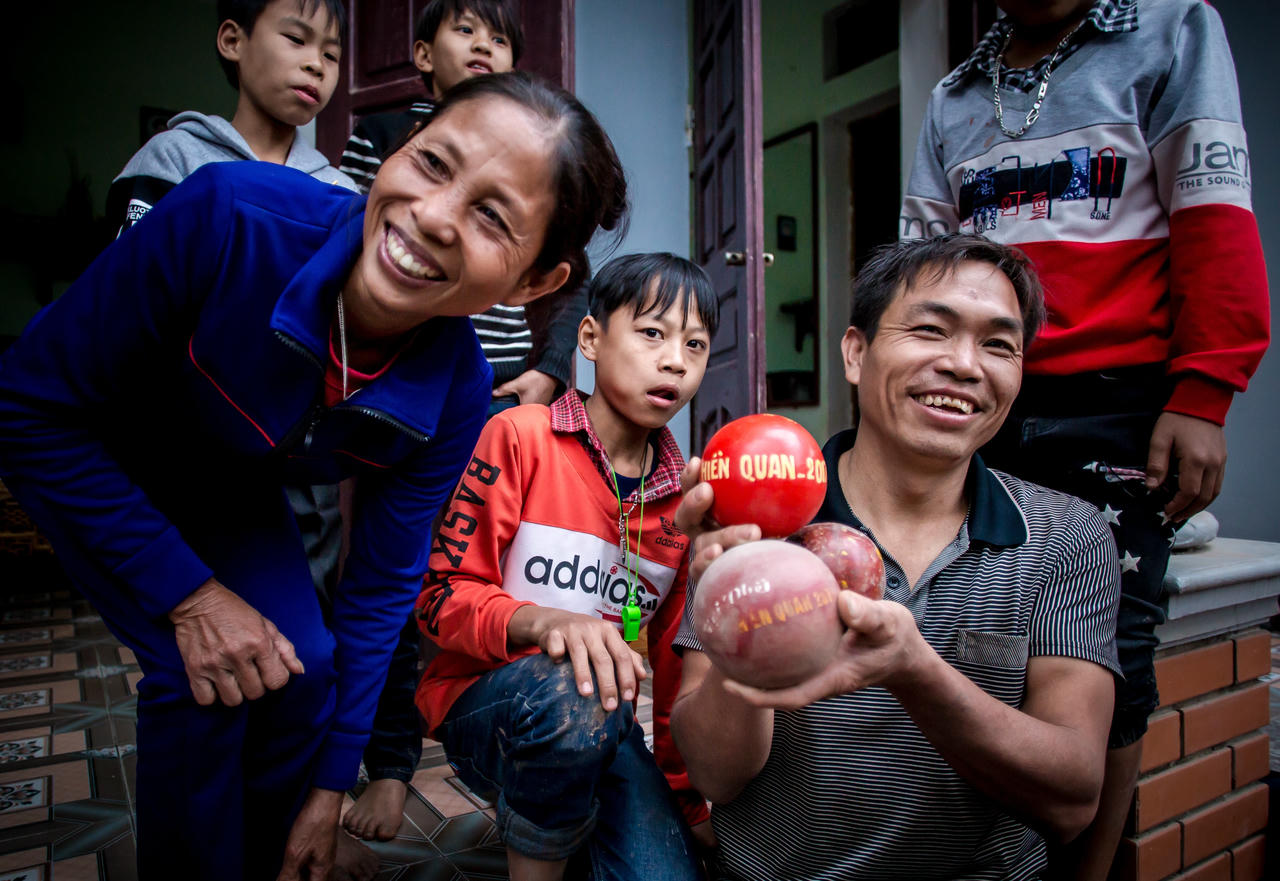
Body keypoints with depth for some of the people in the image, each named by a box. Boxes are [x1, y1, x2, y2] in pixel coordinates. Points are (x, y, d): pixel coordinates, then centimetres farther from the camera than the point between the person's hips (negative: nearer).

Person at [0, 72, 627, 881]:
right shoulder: (229, 215, -38)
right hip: (98, 471, -2)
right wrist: (189, 594, -26)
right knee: (202, 675, -17)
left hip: (234, 492, 3)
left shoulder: (457, 394, -27)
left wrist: (329, 789, -6)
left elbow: (382, 584, -14)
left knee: (305, 664, -7)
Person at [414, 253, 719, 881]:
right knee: (571, 693, -36)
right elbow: (442, 596, -10)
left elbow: (679, 659, 12)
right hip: (480, 697, -3)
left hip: (600, 726, 4)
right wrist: (544, 622, -30)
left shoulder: (687, 498, 4)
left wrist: (688, 798, 15)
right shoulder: (519, 436, -9)